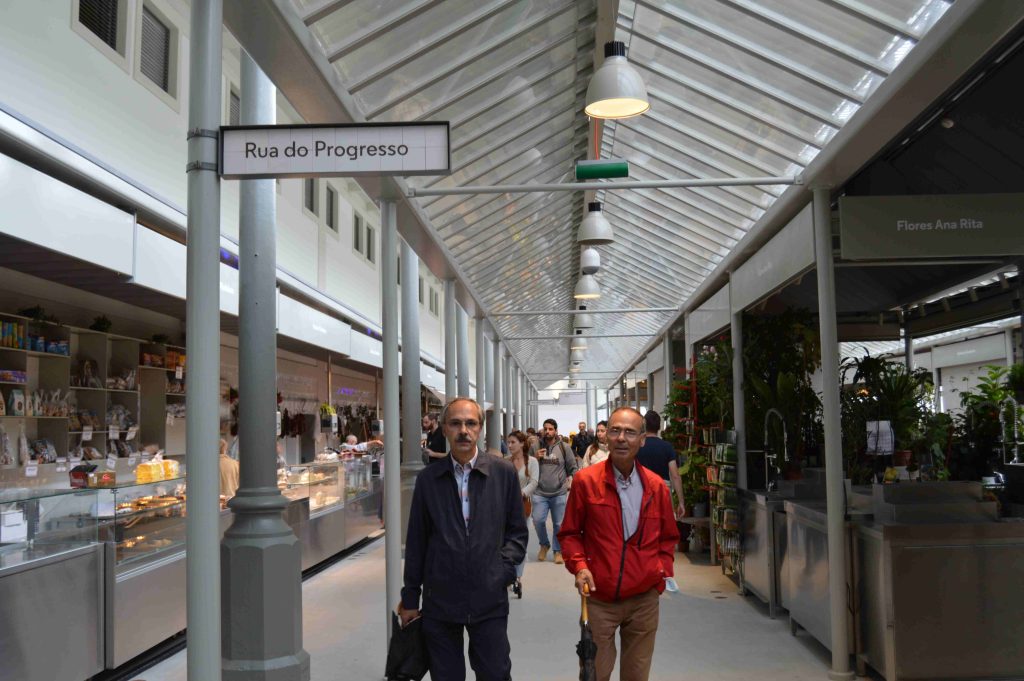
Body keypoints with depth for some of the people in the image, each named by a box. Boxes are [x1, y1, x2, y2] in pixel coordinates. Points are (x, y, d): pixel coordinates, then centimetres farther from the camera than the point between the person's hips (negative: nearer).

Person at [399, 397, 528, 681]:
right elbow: (416, 541, 6)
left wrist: (503, 566, -9)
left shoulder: (504, 472, -1)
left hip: (489, 599, -1)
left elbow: (518, 531, 6)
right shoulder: (427, 478, 2)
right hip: (439, 601, 1)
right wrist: (410, 598, 9)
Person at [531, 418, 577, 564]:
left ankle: (558, 551, 25)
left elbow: (573, 468, 5)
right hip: (540, 493, 1)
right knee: (538, 520, -6)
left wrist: (570, 481, -7)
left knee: (558, 524, 7)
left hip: (559, 493, -1)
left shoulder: (564, 447, -2)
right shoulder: (537, 446, 1)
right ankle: (544, 545, 21)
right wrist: (535, 458, -9)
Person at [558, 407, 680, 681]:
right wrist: (579, 565, -12)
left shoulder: (656, 486, 2)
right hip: (599, 599, -2)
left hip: (644, 599, 3)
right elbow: (570, 533, 3)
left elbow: (668, 537, 16)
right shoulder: (586, 480, -7)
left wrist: (663, 569, 1)